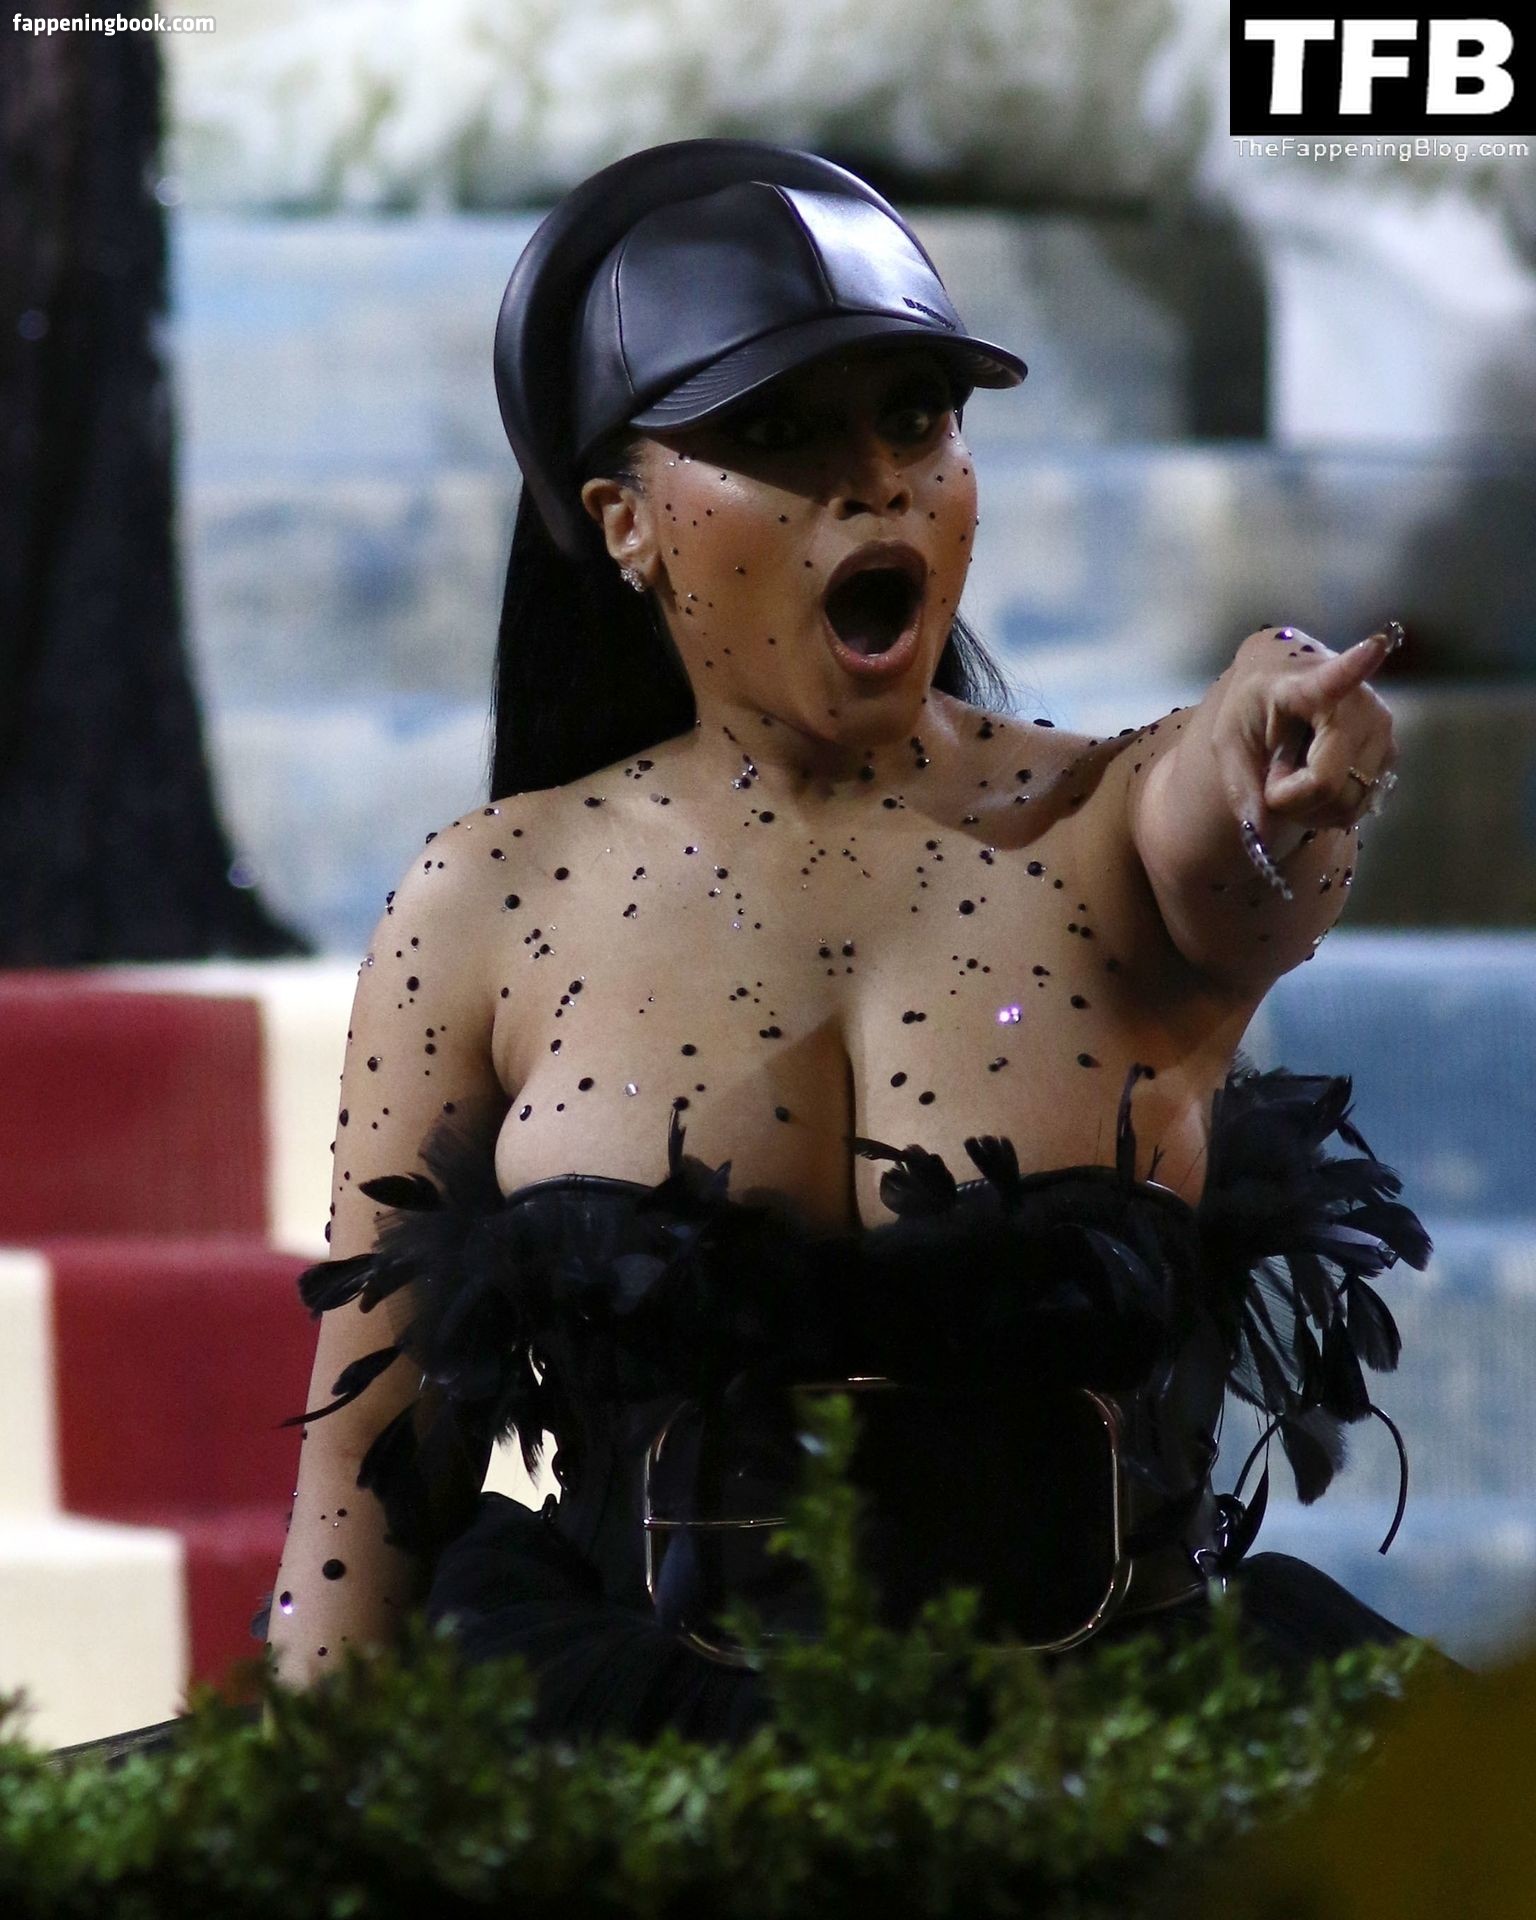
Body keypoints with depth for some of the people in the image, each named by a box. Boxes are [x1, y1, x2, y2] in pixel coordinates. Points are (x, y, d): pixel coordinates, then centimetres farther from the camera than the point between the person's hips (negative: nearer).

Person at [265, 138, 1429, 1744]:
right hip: (632, 1778, 1)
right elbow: (366, 1476, 11)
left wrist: (1273, 723, -42)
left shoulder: (1112, 830, 7)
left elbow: (1217, 838, -19)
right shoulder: (489, 909, 8)